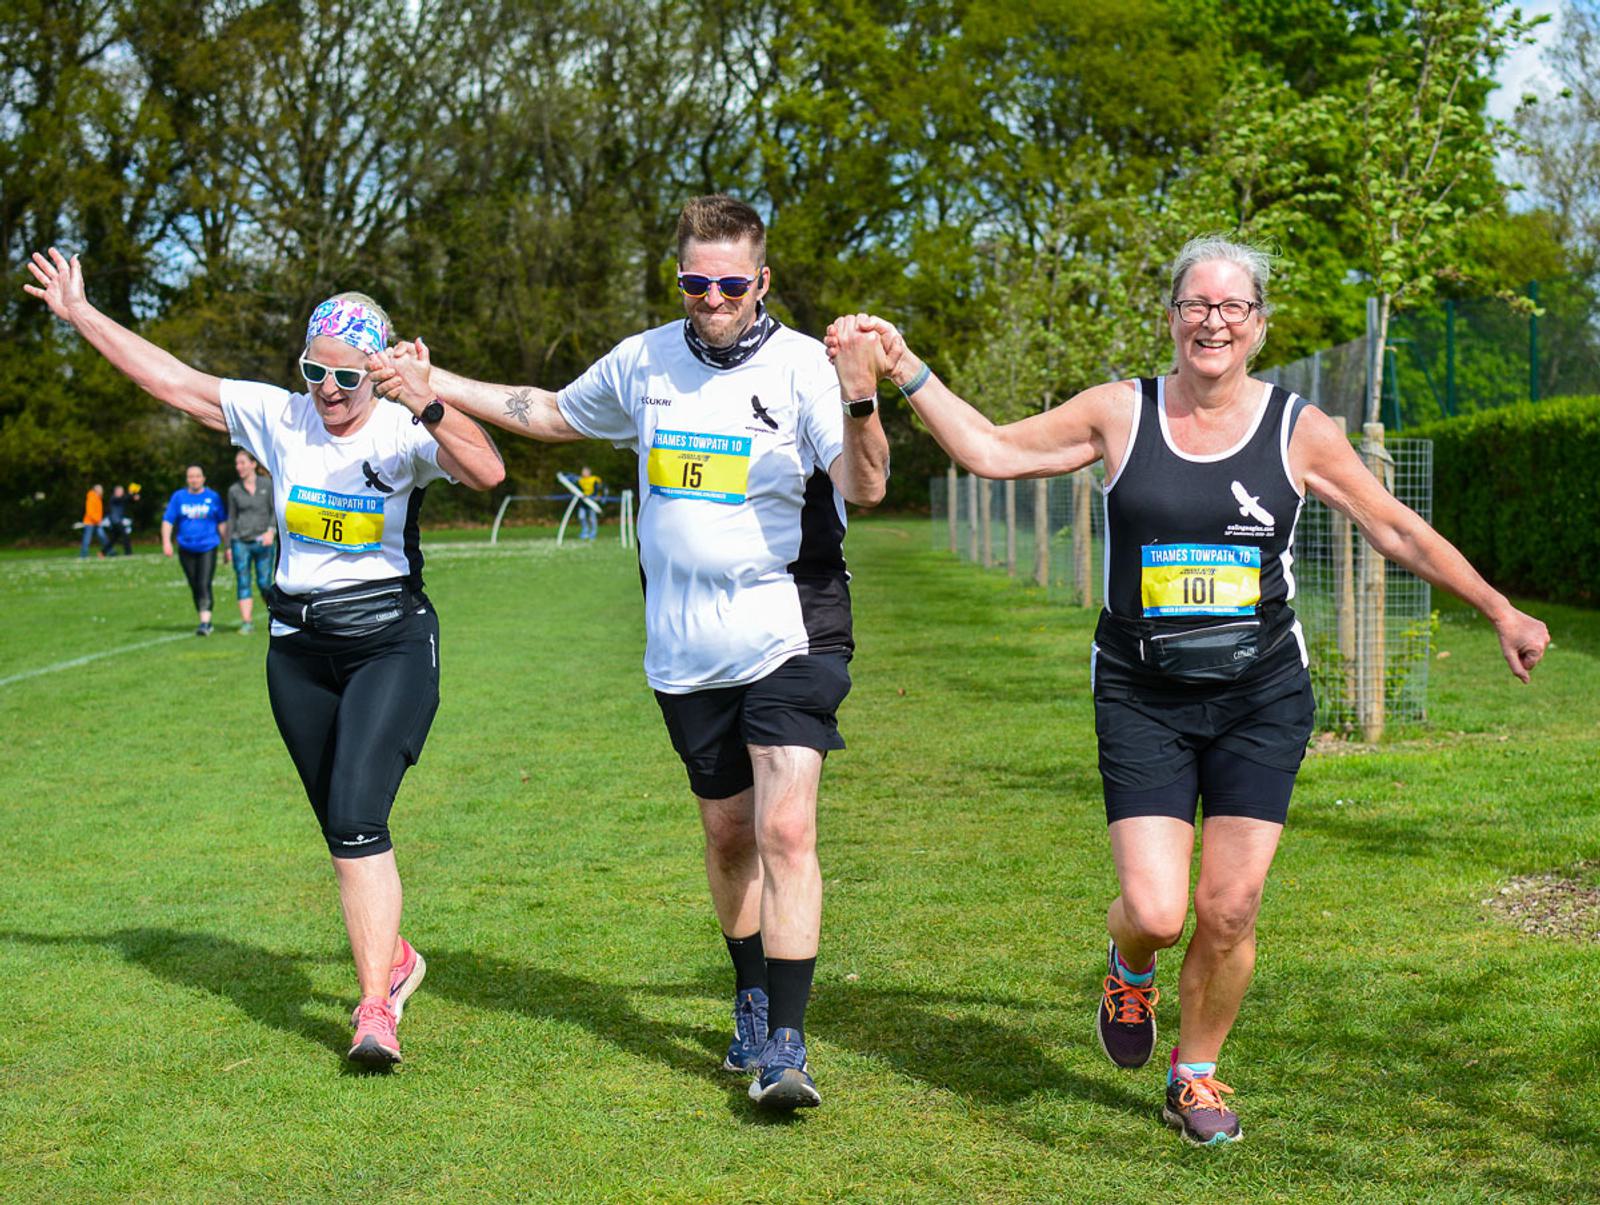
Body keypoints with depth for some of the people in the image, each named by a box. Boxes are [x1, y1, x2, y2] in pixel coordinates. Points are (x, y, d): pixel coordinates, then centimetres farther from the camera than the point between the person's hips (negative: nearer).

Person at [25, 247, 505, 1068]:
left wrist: (426, 403, -40)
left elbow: (487, 473, -27)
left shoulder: (404, 433, -9)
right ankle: (392, 958, 34)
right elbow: (173, 381, 9)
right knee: (342, 831, 12)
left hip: (391, 640, -5)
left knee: (357, 818, -18)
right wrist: (79, 313, 11)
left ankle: (376, 1008, -16)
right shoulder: (277, 417, 2)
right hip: (300, 650, 5)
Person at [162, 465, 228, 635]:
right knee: (195, 588, 9)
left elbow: (222, 523, 10)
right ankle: (206, 621, 22)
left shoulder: (213, 497, 3)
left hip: (208, 547, -3)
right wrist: (166, 541, -9)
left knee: (205, 585, -15)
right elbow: (168, 520, 5)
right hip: (186, 549, 3)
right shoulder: (178, 497, 6)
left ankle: (205, 623, -20)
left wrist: (226, 546, 10)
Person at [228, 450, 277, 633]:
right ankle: (246, 623, -6)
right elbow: (231, 518, 11)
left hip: (262, 542, -1)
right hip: (241, 542, 1)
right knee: (243, 583, -5)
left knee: (264, 583, -2)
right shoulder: (234, 490, 7)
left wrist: (271, 531, -14)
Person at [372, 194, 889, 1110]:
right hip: (687, 651, 5)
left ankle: (785, 1045, -11)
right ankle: (752, 1001, 34)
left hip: (790, 637, -5)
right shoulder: (644, 361, 7)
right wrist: (434, 383, 23)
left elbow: (865, 487, -20)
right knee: (728, 834, 14)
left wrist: (860, 400, -39)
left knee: (786, 830, -15)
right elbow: (554, 416, 25)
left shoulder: (801, 364, -8)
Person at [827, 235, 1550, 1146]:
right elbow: (991, 449, 5)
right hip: (1143, 698, -1)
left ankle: (1197, 1075, 24)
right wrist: (906, 369, -1)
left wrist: (1498, 609, 12)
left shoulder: (1300, 430, 1)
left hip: (1262, 698, 1)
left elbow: (1397, 529, 9)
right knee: (1155, 913, -10)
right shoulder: (1119, 415, 0)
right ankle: (1129, 970, 29)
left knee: (1229, 912, -2)